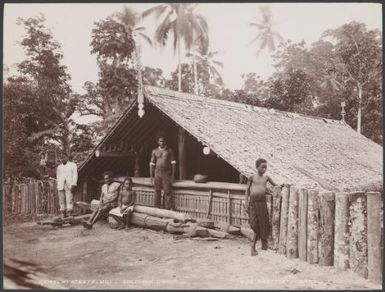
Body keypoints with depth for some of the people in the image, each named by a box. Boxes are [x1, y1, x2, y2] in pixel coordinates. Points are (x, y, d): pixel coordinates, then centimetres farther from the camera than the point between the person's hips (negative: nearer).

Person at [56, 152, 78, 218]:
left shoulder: (73, 165, 9)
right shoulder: (59, 167, 21)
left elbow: (75, 175, 1)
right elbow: (58, 177, 22)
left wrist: (73, 185, -10)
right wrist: (58, 186, 13)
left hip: (69, 185, -4)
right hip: (61, 185, 4)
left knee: (69, 199, -12)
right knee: (61, 200, -2)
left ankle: (69, 213, -15)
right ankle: (63, 213, 1)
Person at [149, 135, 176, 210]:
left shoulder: (169, 150, 5)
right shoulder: (155, 151, 9)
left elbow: (173, 163, 3)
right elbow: (152, 164, 10)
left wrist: (173, 175, -4)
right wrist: (151, 176, 5)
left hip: (167, 173, -2)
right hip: (157, 173, 2)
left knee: (167, 192, -6)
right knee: (157, 192, 4)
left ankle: (170, 209, -2)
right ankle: (156, 209, 13)